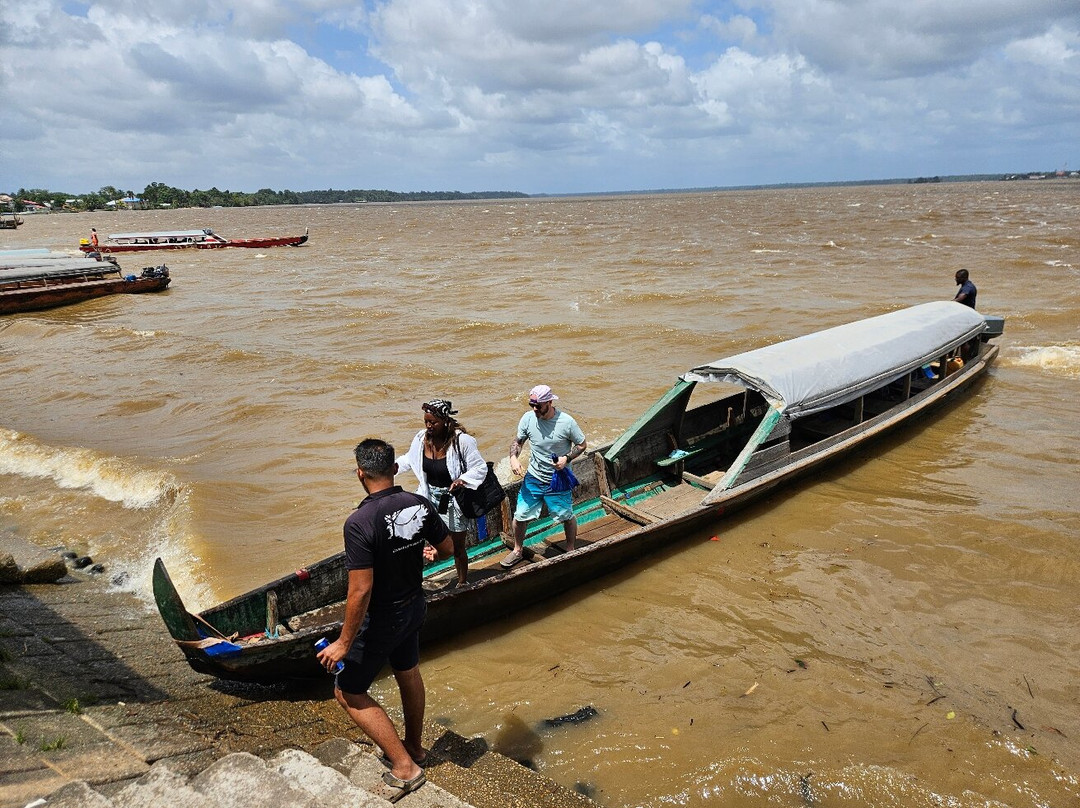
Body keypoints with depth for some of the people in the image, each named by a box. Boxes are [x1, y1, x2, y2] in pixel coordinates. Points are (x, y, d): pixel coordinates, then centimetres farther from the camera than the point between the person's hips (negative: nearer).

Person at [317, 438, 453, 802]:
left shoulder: (360, 522, -30)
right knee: (408, 673, 27)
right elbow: (447, 549, 4)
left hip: (381, 619, -7)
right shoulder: (420, 505, -10)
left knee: (349, 692, 10)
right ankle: (414, 746, 47)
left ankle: (404, 766, 10)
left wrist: (345, 642, -17)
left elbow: (360, 590, -29)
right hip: (414, 606, 7)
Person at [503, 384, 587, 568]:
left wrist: (567, 458, -21)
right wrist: (513, 457, -13)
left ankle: (570, 550, 37)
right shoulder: (527, 419, -10)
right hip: (533, 478, 2)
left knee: (567, 517, 11)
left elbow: (581, 445, -5)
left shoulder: (566, 422, -18)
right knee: (520, 516, 6)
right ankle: (518, 550, 31)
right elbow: (518, 441, 6)